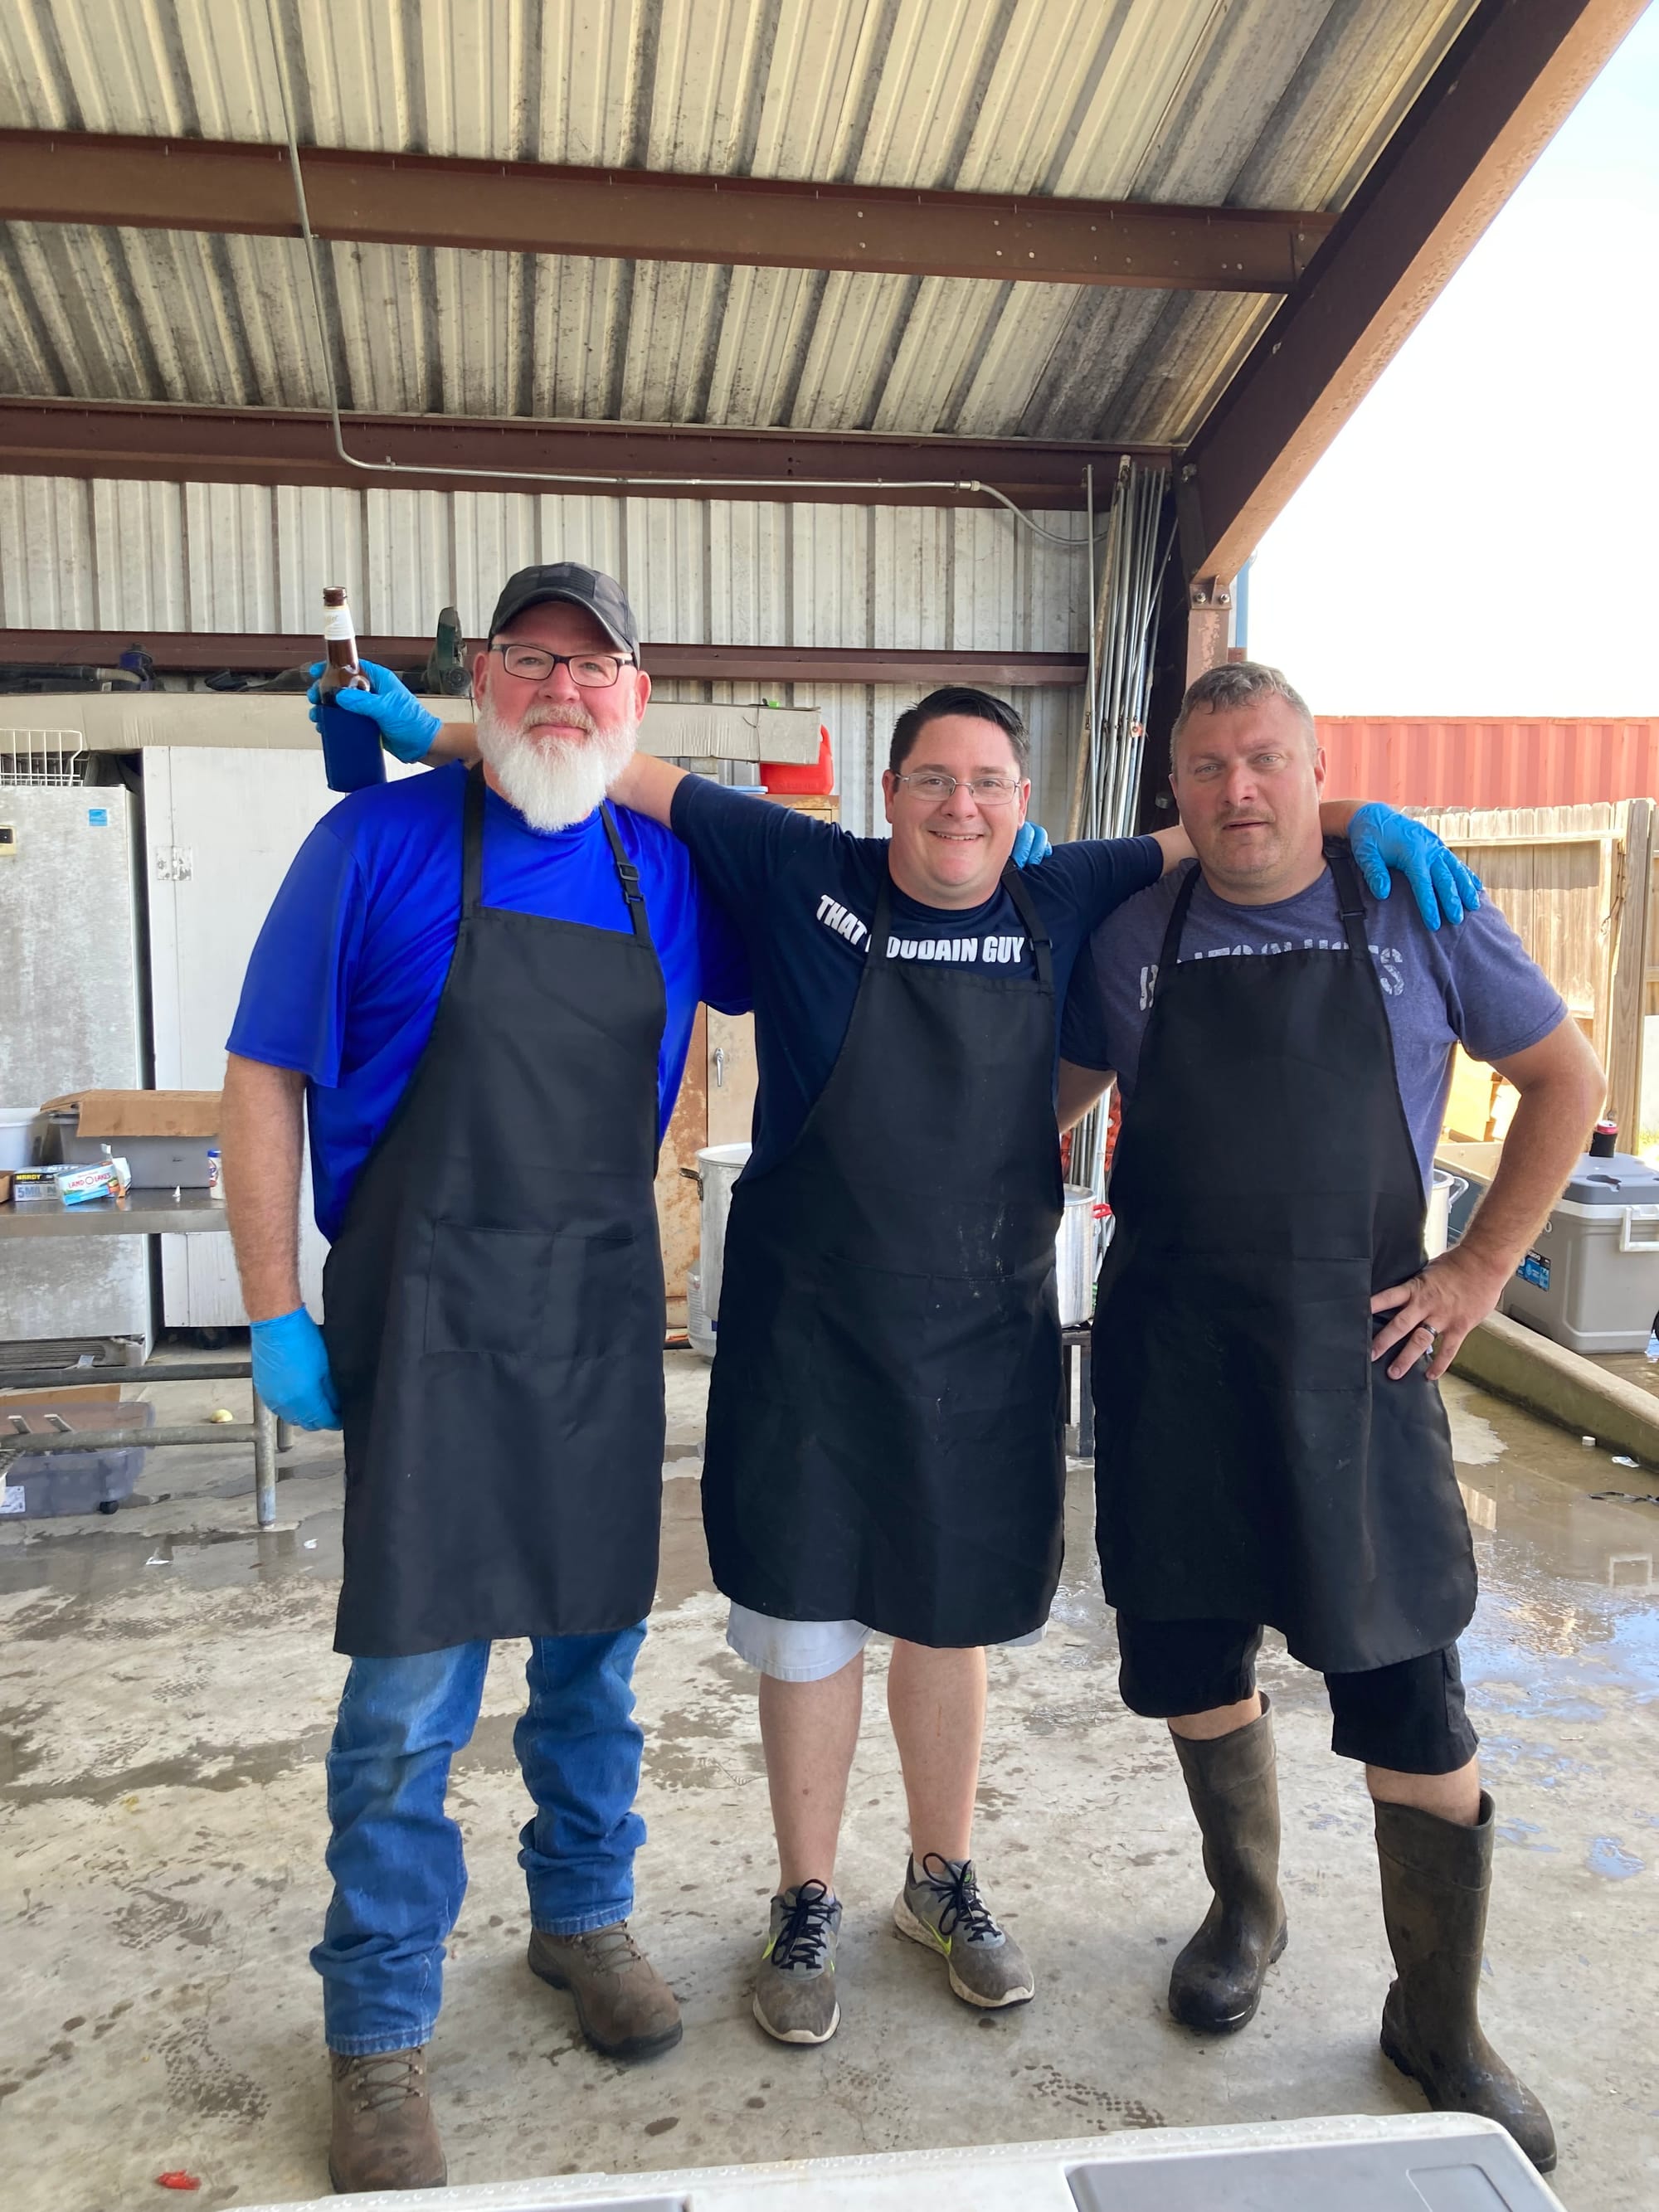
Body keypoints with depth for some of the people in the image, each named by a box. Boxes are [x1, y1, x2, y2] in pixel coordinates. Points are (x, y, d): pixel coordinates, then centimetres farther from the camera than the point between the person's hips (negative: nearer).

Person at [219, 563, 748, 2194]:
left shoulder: (668, 871, 6)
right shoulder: (380, 840, -5)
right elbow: (265, 1076, -4)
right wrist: (275, 1313, -8)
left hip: (606, 1306, 4)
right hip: (427, 1311, -4)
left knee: (597, 1641, 16)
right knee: (410, 1687, 1)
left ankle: (583, 1915, 40)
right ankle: (379, 2037, 22)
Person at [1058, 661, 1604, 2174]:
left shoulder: (1418, 914, -2)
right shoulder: (1134, 941, 4)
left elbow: (1567, 1082, 5)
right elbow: (1048, 1099, 17)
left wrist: (1478, 1272, -2)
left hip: (1354, 1353, -2)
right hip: (1169, 1356, 3)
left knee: (1409, 1699, 0)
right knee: (1195, 1657, 14)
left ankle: (1440, 2025, 23)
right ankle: (1246, 1909, 41)